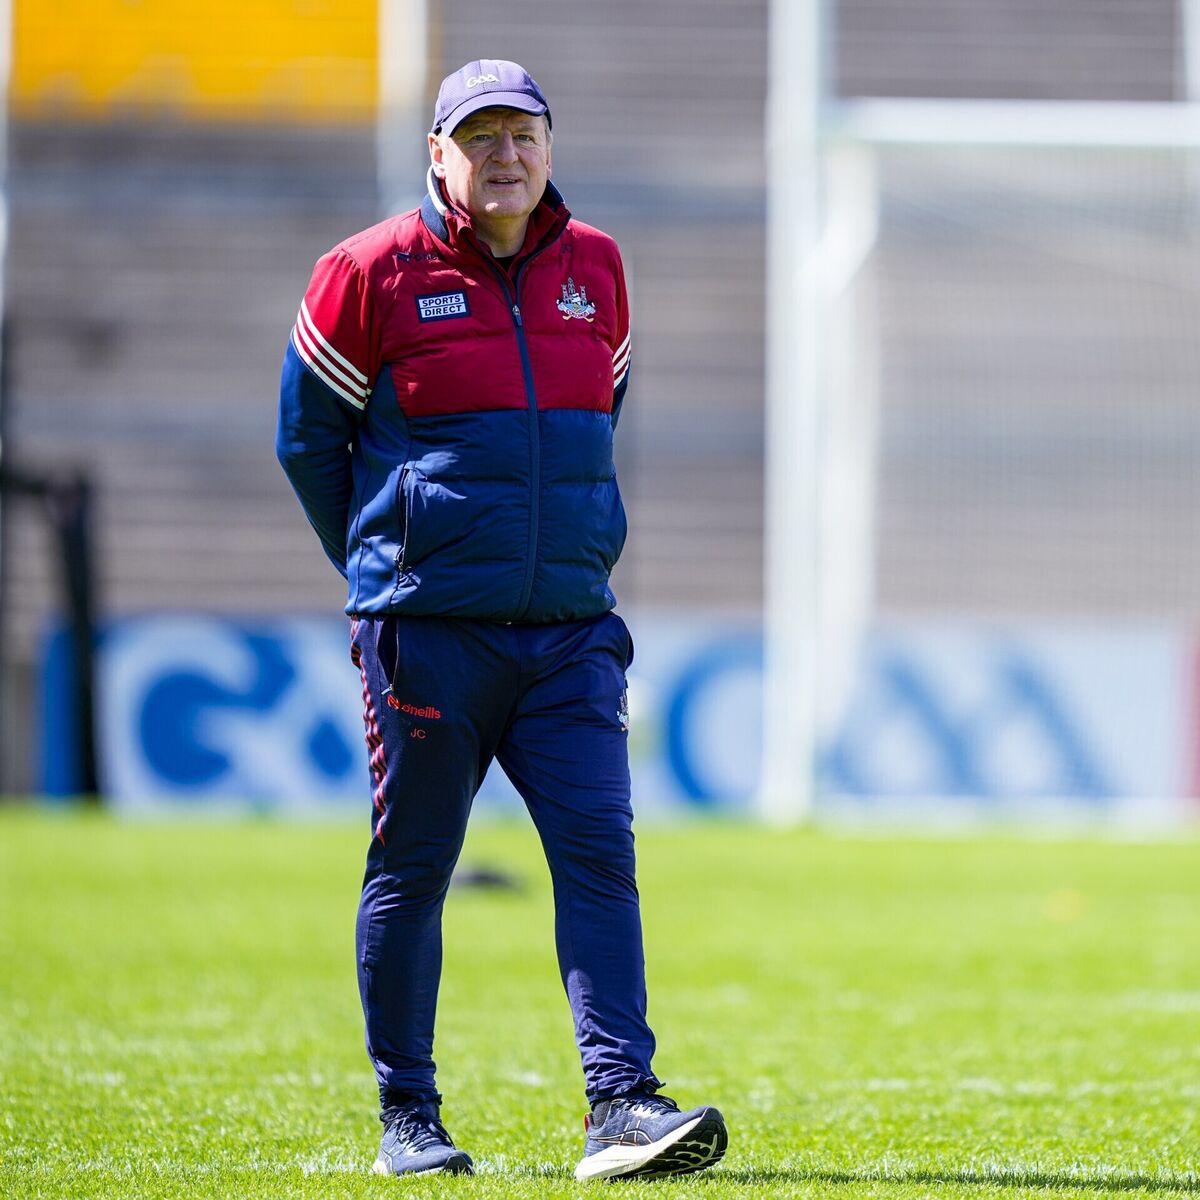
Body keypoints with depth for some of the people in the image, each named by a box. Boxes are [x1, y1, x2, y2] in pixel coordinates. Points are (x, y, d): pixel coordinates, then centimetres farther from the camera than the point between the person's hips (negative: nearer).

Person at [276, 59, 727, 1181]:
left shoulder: (595, 268, 10)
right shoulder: (370, 275, -3)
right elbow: (307, 437, 6)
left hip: (571, 630, 3)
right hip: (427, 631, -3)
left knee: (599, 852, -8)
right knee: (411, 869, 3)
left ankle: (620, 1105, -12)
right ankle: (407, 1119, 14)